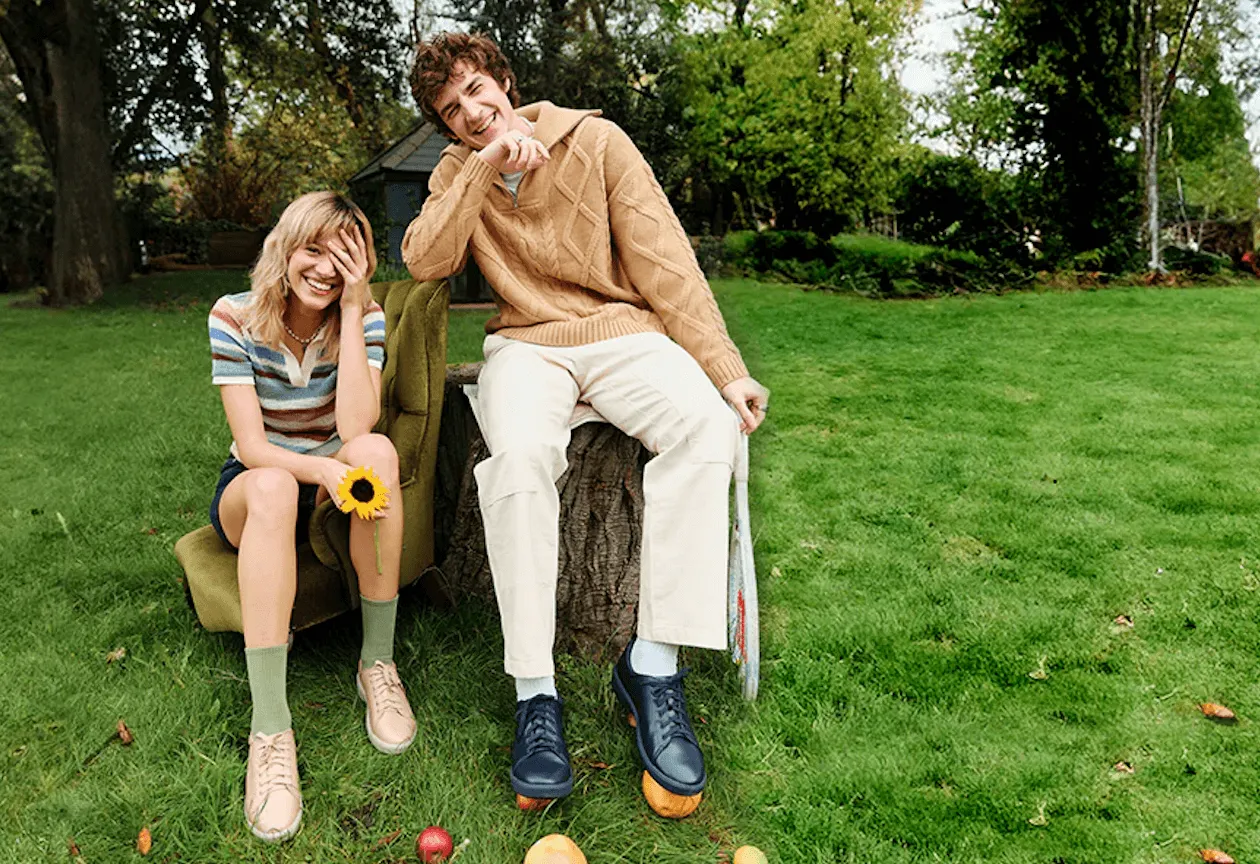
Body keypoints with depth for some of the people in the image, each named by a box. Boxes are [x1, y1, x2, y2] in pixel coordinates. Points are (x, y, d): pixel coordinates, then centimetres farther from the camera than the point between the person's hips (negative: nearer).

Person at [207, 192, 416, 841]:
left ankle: (377, 664, -22)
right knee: (274, 488, -38)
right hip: (250, 488, -1)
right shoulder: (235, 317, -11)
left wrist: (350, 308, -25)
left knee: (378, 450, -33)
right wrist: (323, 470, -40)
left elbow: (355, 430, -24)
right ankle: (269, 728, -38)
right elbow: (251, 446, -19)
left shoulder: (363, 317, -9)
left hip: (332, 480, 1)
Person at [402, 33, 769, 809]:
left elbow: (664, 259, -3)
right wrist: (484, 166, -14)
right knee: (520, 454, -35)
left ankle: (654, 664, -26)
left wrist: (726, 368, -12)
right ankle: (535, 692, -26)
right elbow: (424, 263, -6)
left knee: (706, 425, -32)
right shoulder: (458, 171, 12)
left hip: (621, 330, 0)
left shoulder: (597, 141, 3)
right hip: (526, 342, 1)